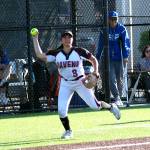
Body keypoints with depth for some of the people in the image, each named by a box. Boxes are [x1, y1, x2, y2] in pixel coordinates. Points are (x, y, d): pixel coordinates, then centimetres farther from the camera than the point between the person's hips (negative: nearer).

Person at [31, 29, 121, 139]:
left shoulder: (79, 51, -8)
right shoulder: (56, 54, -3)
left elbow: (93, 59, 2)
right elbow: (40, 55, -8)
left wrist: (96, 72, -13)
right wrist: (35, 39, -11)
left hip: (80, 82, -2)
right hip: (65, 84, 2)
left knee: (95, 105, -4)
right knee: (61, 111, -10)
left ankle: (111, 107, 28)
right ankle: (68, 131, 14)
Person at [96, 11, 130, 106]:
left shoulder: (122, 29, -3)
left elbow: (126, 43, -9)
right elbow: (100, 45, 9)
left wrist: (126, 56, -19)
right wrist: (97, 58, 10)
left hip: (119, 59, -1)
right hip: (108, 58, 1)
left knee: (120, 79, 6)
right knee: (111, 79, -11)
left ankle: (119, 98, 18)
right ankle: (117, 98, -13)